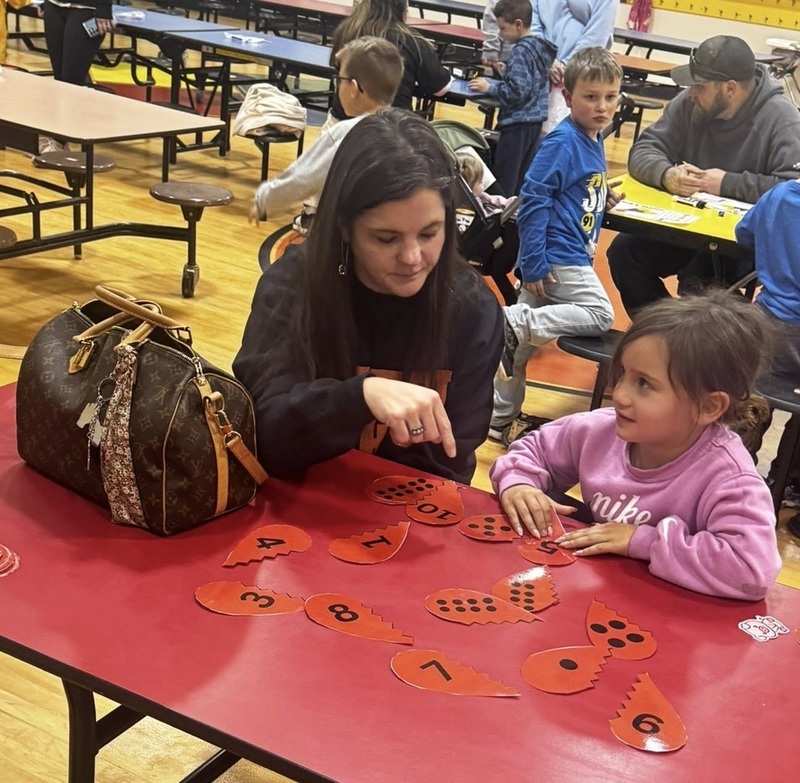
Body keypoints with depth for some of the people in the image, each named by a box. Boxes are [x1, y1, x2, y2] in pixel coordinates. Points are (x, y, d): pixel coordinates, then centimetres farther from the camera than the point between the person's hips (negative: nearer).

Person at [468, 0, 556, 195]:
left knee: (503, 182, -3)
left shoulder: (521, 52, -18)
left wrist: (489, 88, -13)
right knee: (522, 179, 14)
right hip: (535, 120, 10)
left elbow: (516, 92, -23)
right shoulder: (541, 47, 9)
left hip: (518, 123, -9)